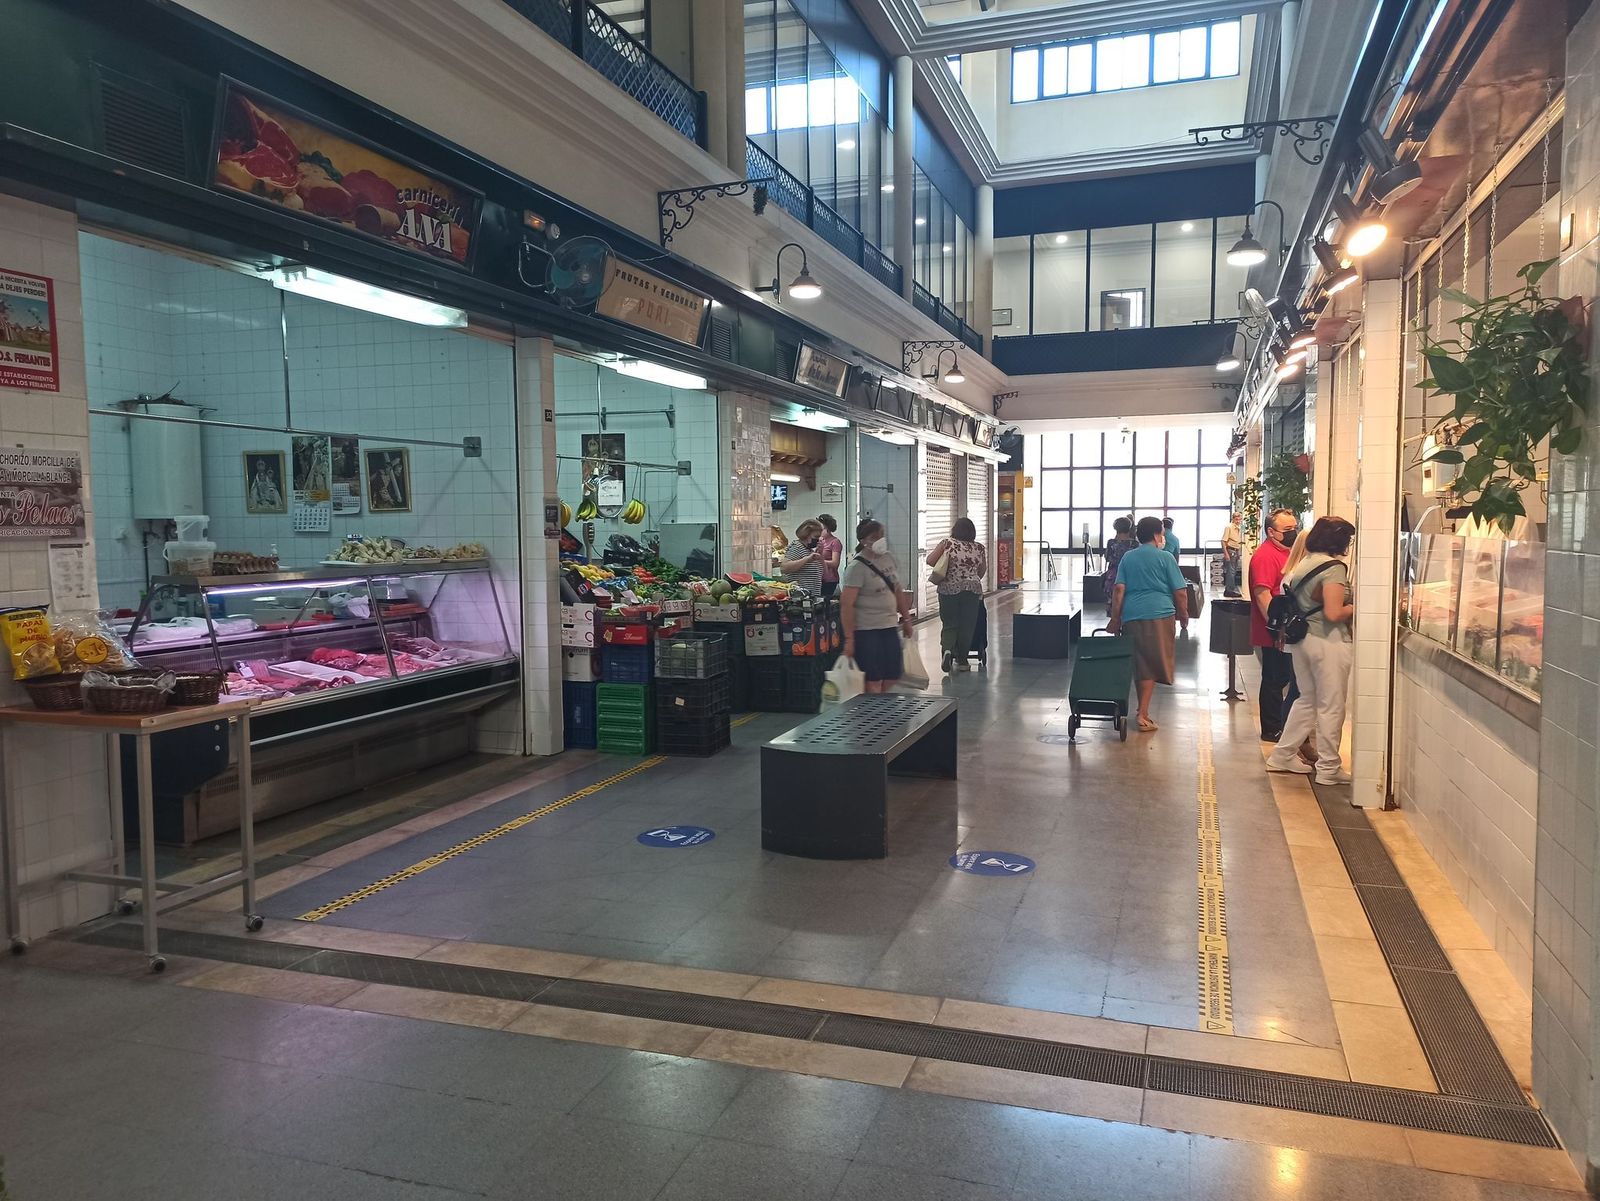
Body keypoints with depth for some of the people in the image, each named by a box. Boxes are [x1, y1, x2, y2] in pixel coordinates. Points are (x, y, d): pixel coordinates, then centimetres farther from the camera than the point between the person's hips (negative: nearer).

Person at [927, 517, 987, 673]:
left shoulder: (947, 544, -4)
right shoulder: (979, 548, 2)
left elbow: (930, 561, -5)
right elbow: (982, 572, 12)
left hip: (948, 589, -1)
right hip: (972, 590, 1)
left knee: (949, 624, 9)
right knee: (967, 626, 9)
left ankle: (947, 649, -17)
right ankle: (962, 661, 14)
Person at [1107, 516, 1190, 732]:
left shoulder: (1127, 557, 10)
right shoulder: (1165, 558, -1)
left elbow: (1119, 589, 3)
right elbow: (1180, 592, -2)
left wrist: (1115, 618, 5)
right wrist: (1184, 615, 11)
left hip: (1131, 615, 4)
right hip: (1158, 615, -4)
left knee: (1139, 664, 14)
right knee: (1151, 666, 0)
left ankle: (1143, 710, 22)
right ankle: (1143, 714, -5)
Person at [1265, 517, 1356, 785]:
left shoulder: (1302, 563, 9)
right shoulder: (1333, 568, -16)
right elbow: (1334, 613, -21)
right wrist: (1356, 607, -5)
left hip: (1302, 639, 8)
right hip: (1328, 642, -8)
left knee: (1307, 700, 20)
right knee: (1331, 706, 2)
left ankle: (1283, 755, 23)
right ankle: (1329, 769, 10)